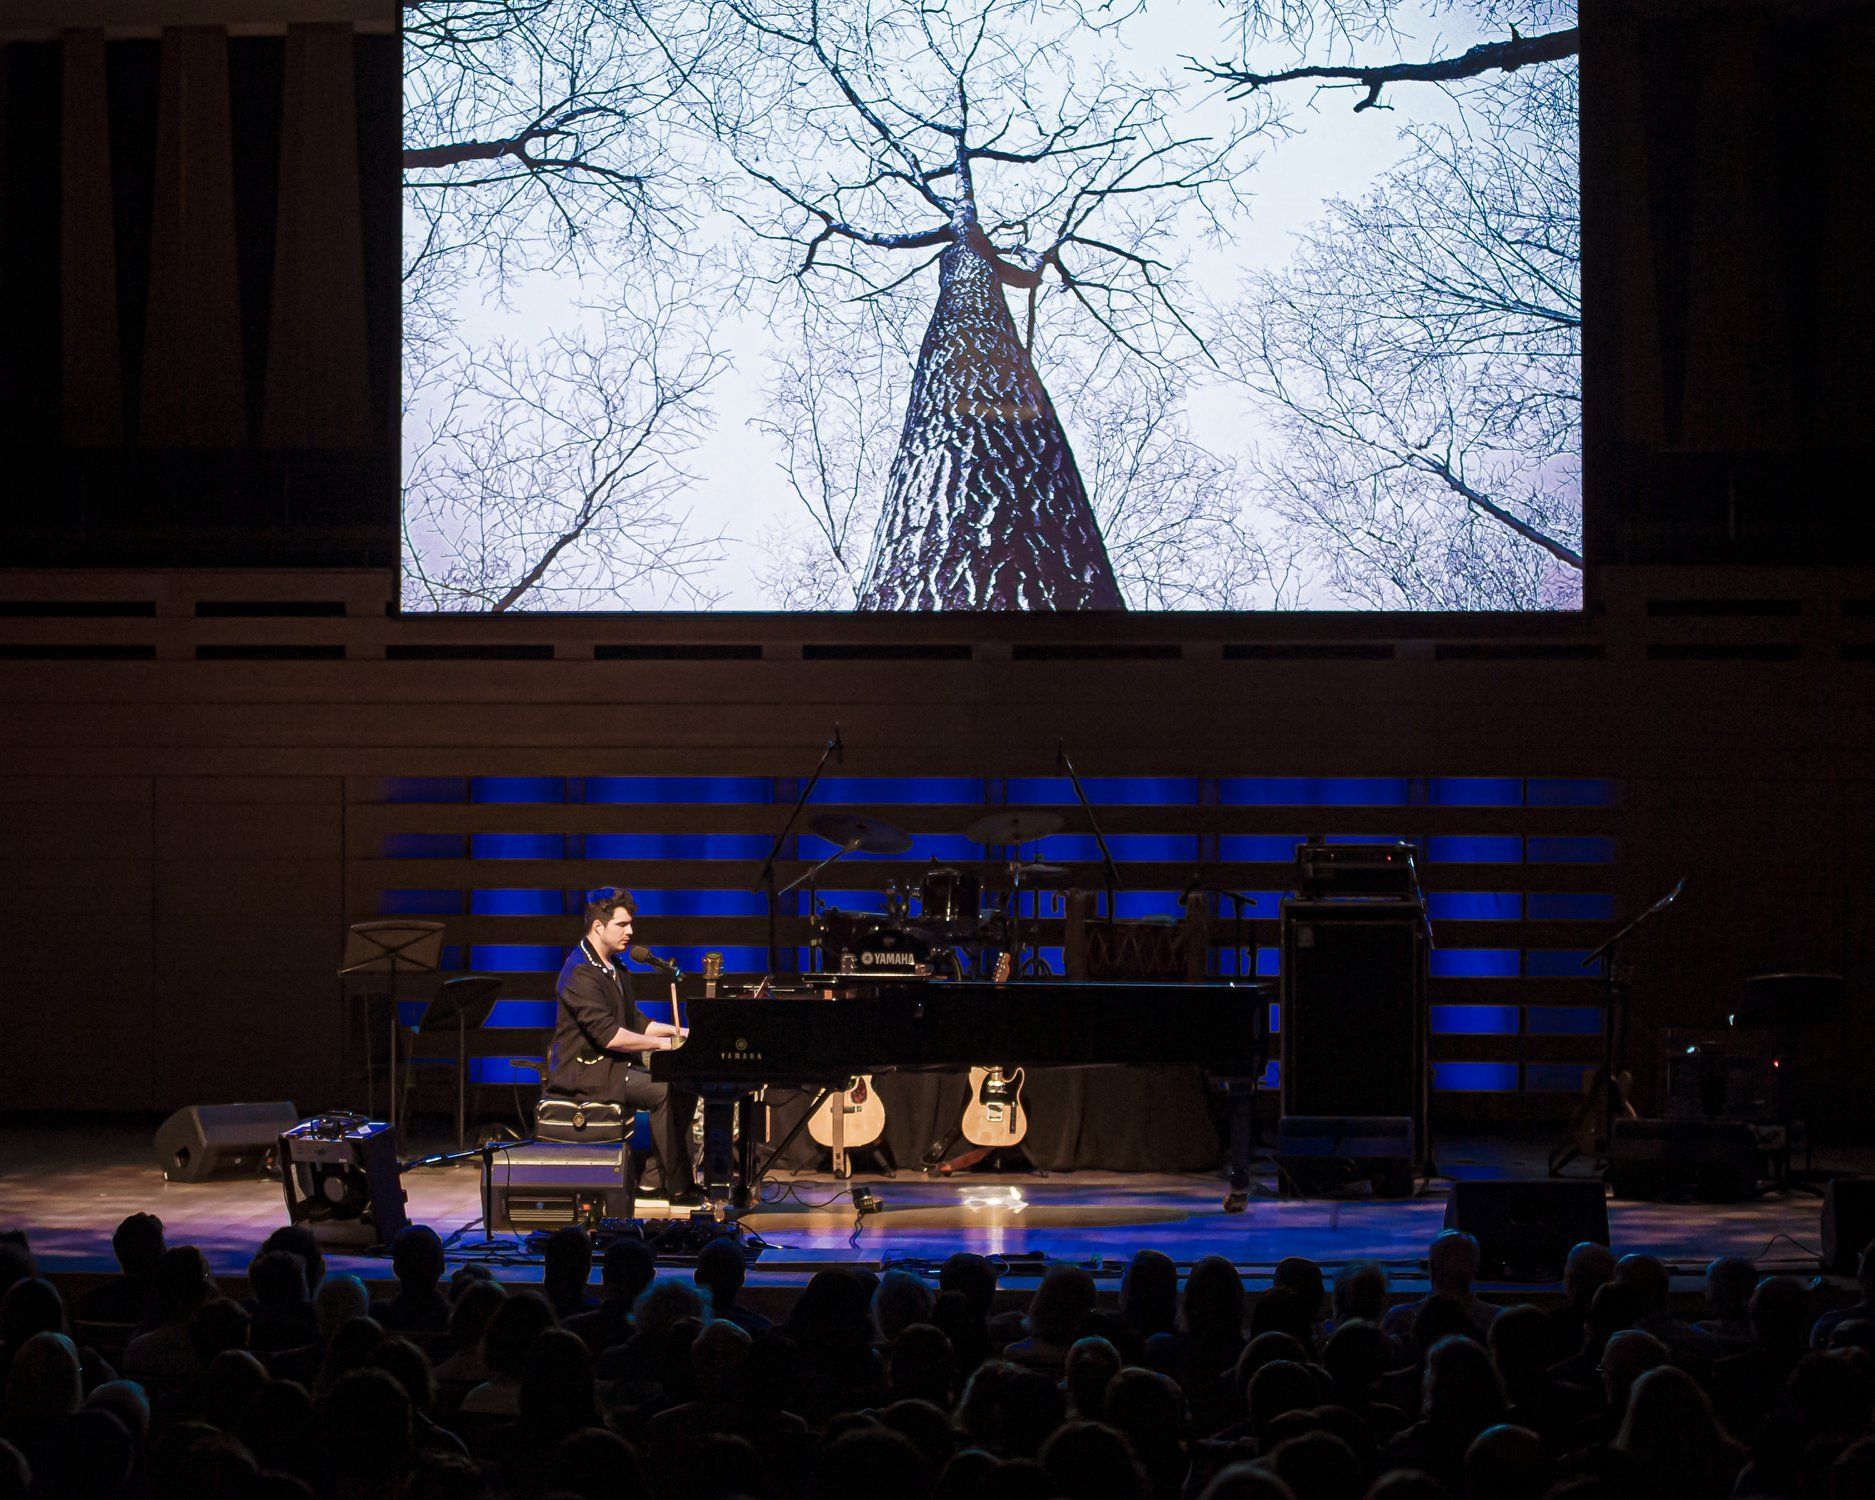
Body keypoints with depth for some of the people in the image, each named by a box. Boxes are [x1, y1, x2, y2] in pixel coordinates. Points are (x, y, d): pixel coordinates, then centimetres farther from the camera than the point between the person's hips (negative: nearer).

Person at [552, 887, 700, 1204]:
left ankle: (656, 1174, -2)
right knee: (663, 1091, -24)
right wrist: (661, 1044, -22)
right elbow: (608, 1035, -26)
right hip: (584, 1070, -10)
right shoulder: (581, 973, -17)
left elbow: (634, 1022, 23)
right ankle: (677, 1186, -18)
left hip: (615, 1064, 10)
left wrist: (678, 1032, 8)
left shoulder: (616, 970, 18)